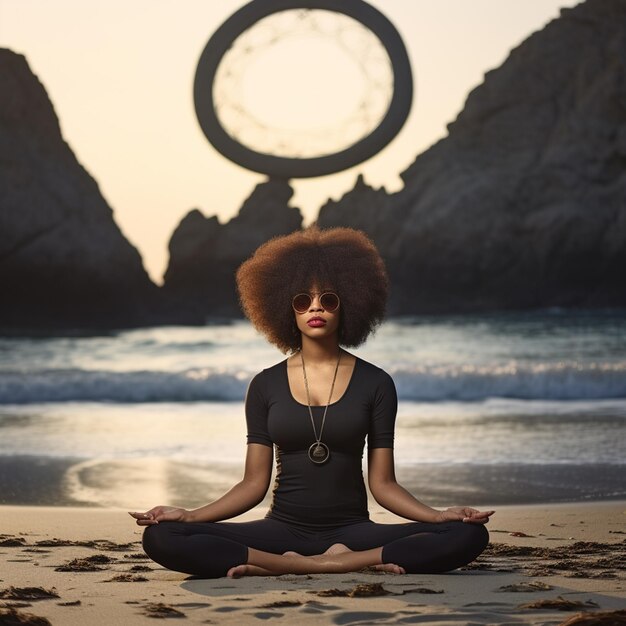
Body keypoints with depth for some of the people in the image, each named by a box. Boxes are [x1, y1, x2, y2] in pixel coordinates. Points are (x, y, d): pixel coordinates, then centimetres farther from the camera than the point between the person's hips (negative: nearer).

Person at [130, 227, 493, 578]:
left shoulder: (375, 384, 4)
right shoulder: (266, 386, 7)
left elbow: (383, 484, 3)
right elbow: (254, 484, 5)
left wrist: (439, 515, -14)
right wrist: (190, 516, -10)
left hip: (352, 530, 0)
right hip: (283, 530, 0)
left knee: (469, 536, -27)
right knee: (161, 538, -26)